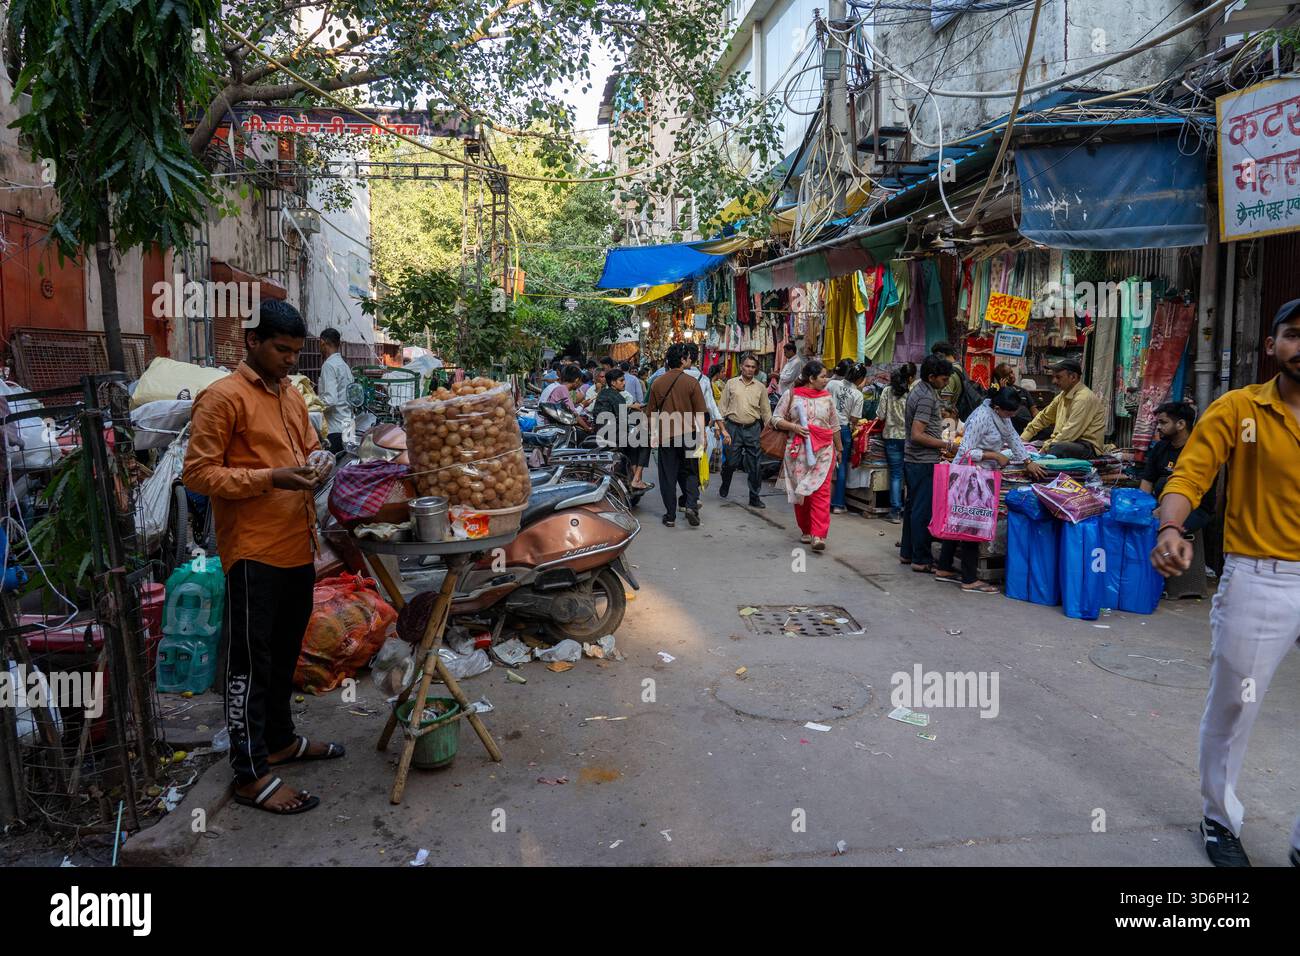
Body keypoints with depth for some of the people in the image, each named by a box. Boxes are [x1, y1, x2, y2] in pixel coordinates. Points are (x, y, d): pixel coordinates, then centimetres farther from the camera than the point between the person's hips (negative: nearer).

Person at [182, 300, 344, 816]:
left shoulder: (292, 396, 14)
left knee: (284, 652, 19)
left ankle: (280, 739, 35)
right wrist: (270, 478, -22)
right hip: (253, 553, -8)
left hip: (297, 548, 8)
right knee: (250, 661, 0)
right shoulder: (222, 397, -10)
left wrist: (317, 467, 3)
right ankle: (251, 774, 8)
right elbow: (198, 472, -14)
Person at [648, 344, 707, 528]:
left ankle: (670, 515, 8)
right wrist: (702, 434, 4)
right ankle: (691, 505, -6)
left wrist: (653, 433, 18)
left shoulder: (657, 383, 0)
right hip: (687, 433, -1)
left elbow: (652, 413, 7)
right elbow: (700, 412, -4)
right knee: (690, 472, 13)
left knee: (668, 475, 6)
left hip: (665, 434, 1)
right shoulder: (691, 382, -5)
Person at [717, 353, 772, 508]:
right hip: (733, 427, -1)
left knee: (755, 464, 0)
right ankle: (724, 488, 31)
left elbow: (766, 411, 11)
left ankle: (754, 497, 9)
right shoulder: (731, 383, 5)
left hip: (753, 428, 1)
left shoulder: (760, 387, 8)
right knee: (730, 461, 4)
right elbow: (722, 406, 6)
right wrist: (720, 426, -1)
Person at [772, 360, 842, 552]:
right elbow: (776, 419, 2)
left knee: (821, 492, -10)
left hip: (823, 451, 1)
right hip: (798, 451, -1)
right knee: (800, 491, 7)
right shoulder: (791, 395, 1)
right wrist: (793, 427, -14)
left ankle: (819, 535, -13)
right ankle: (806, 530, 23)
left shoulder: (827, 397, 8)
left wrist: (839, 448, 21)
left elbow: (834, 426, 16)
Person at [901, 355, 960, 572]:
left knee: (913, 506, 16)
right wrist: (947, 446, -18)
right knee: (923, 511, -5)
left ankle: (907, 553, 24)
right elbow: (917, 435, -23)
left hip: (912, 460, 10)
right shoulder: (927, 397, -18)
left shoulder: (919, 390, 13)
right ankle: (921, 560, 0)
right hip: (924, 462, -10)